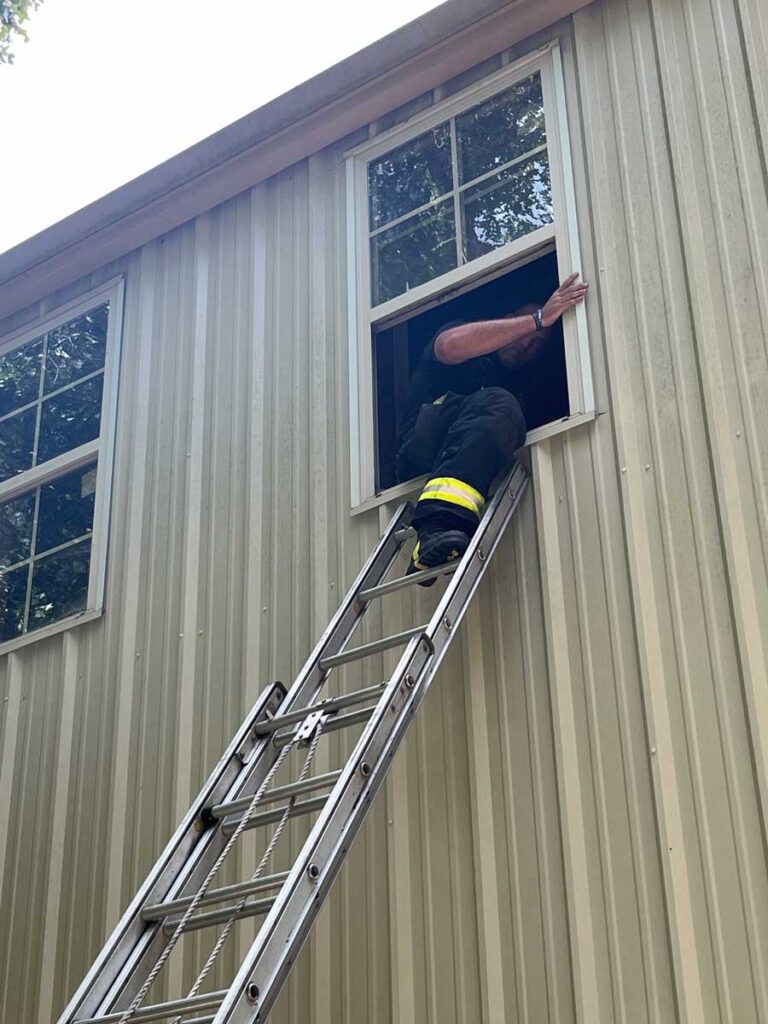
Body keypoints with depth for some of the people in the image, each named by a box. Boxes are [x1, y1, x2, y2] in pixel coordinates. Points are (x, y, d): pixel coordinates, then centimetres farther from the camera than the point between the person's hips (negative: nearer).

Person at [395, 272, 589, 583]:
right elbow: (452, 346, -12)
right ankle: (438, 526, -50)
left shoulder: (513, 384, 31)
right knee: (497, 404, -28)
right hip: (420, 449, -5)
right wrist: (539, 318, -12)